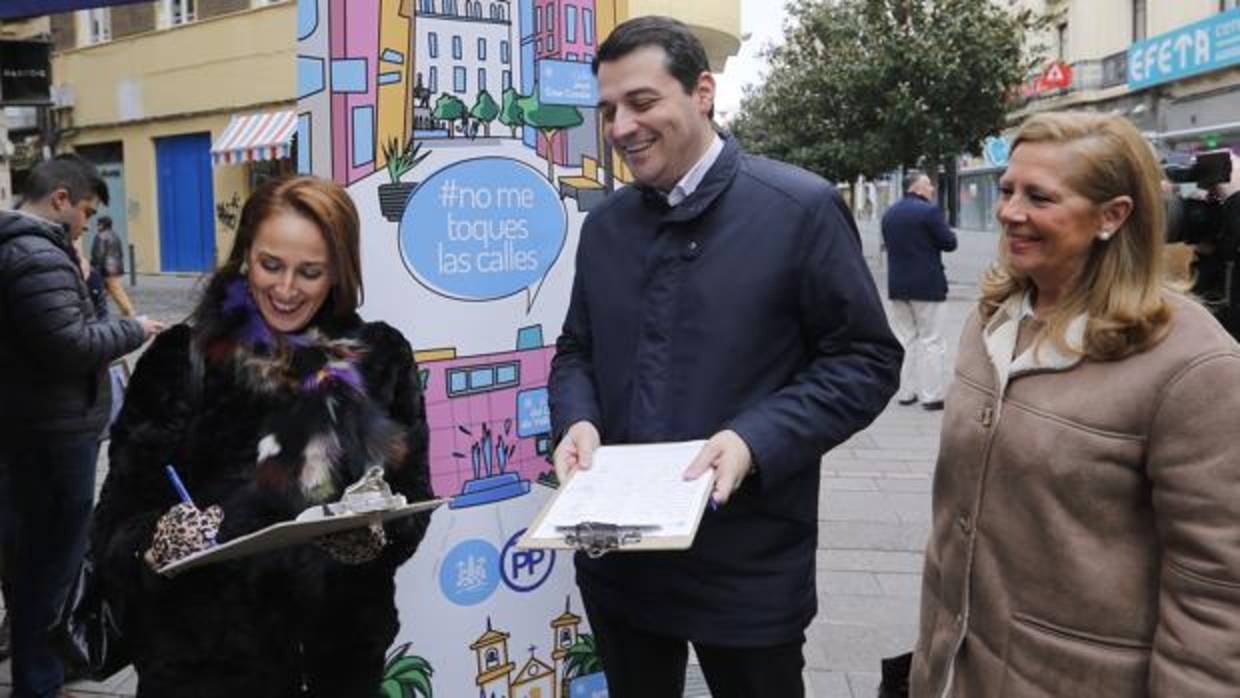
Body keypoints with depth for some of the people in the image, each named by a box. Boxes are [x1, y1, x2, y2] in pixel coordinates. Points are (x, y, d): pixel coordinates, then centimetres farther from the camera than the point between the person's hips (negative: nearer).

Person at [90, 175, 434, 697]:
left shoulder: (380, 358, -2)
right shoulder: (181, 358, -4)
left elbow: (412, 501, 0)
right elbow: (122, 514, -4)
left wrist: (372, 533, -20)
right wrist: (162, 539, -25)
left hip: (340, 652, 2)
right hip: (203, 652, -1)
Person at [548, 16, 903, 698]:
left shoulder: (800, 207, -9)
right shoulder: (605, 223, 8)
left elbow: (866, 359, -8)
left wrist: (755, 441, -21)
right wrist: (576, 421, -6)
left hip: (747, 565, -4)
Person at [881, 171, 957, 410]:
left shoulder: (889, 214, 8)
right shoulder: (930, 211, -13)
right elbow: (949, 243, -10)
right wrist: (943, 226, 8)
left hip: (897, 285, 6)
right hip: (926, 285, -6)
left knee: (904, 339, 12)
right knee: (930, 341, 0)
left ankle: (905, 392, 16)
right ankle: (932, 395, 1)